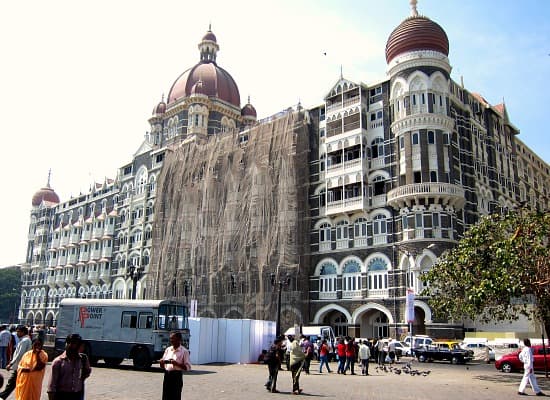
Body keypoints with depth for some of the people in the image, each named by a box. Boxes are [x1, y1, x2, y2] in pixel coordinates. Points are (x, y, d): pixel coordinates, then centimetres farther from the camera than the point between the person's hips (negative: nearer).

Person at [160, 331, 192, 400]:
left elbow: (188, 367, -9)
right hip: (167, 375, 5)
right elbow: (162, 366, 15)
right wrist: (162, 363, -8)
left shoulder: (184, 351, -5)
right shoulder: (167, 350, 10)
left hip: (177, 376, -5)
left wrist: (176, 363, -20)